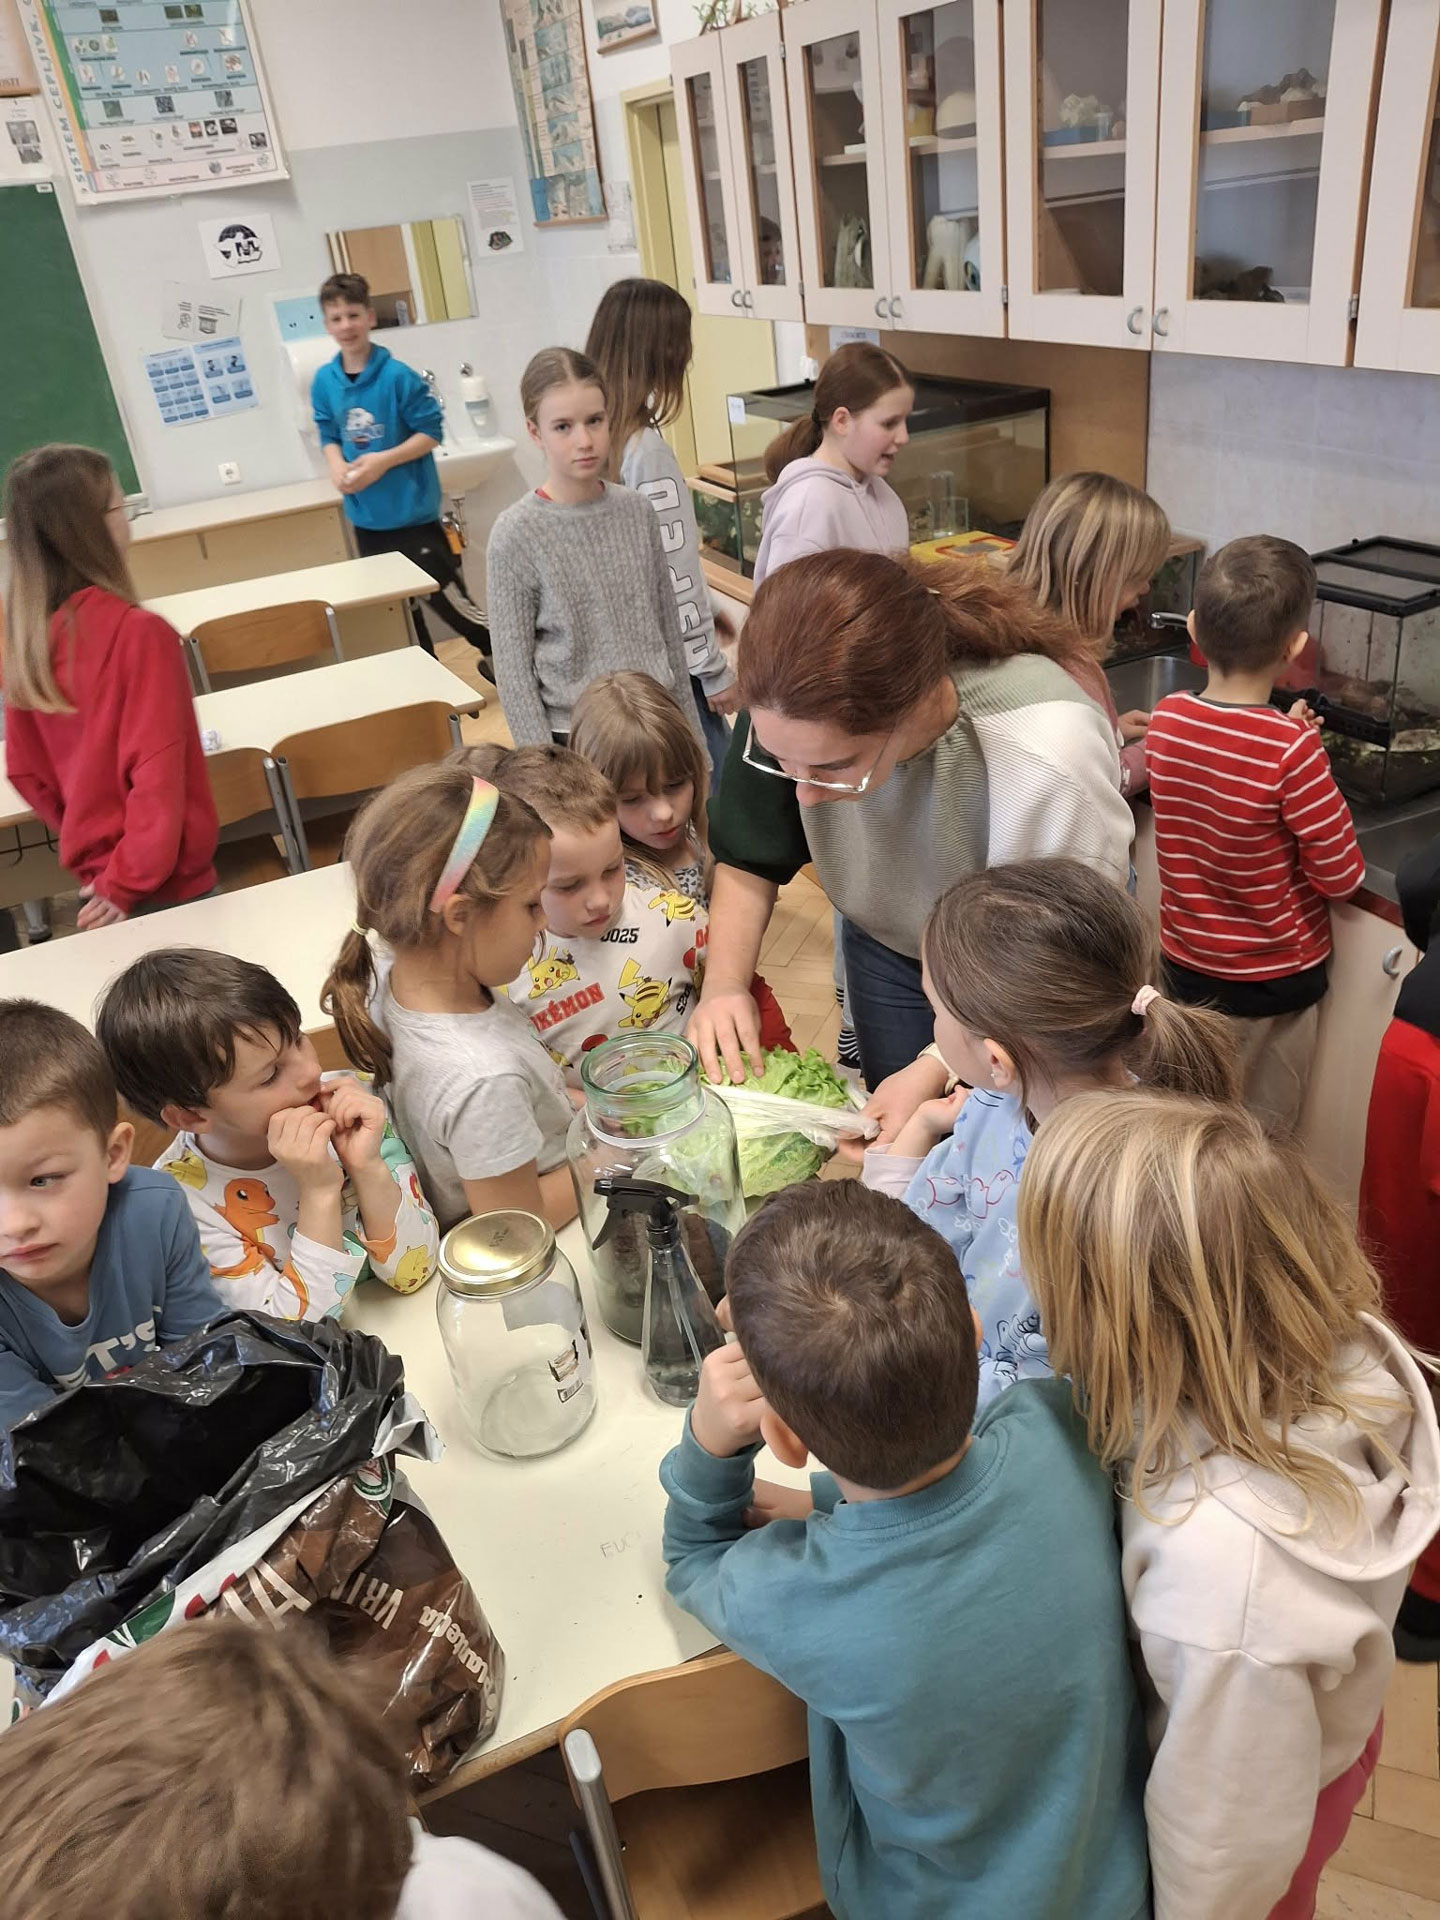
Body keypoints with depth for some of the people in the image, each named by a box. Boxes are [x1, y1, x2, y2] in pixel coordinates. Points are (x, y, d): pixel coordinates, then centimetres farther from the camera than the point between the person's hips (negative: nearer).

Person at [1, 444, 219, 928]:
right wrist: (128, 882, -14)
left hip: (94, 874, 7)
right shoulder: (138, 633, -22)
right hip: (163, 884, -7)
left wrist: (87, 842, 17)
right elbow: (157, 775, -24)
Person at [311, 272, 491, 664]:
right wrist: (338, 467, -10)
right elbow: (328, 437, 11)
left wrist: (382, 461, -18)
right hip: (366, 517, 5)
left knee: (446, 598, -5)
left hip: (412, 511, -5)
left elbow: (431, 431, -10)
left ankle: (500, 657, 14)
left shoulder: (397, 375, -13)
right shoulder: (324, 382, 2)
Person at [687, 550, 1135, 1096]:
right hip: (888, 951, 3)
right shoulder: (789, 716, -30)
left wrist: (938, 1070, -37)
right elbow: (748, 860, -10)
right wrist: (724, 981, -26)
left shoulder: (1050, 762, -43)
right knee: (886, 1135, 21)